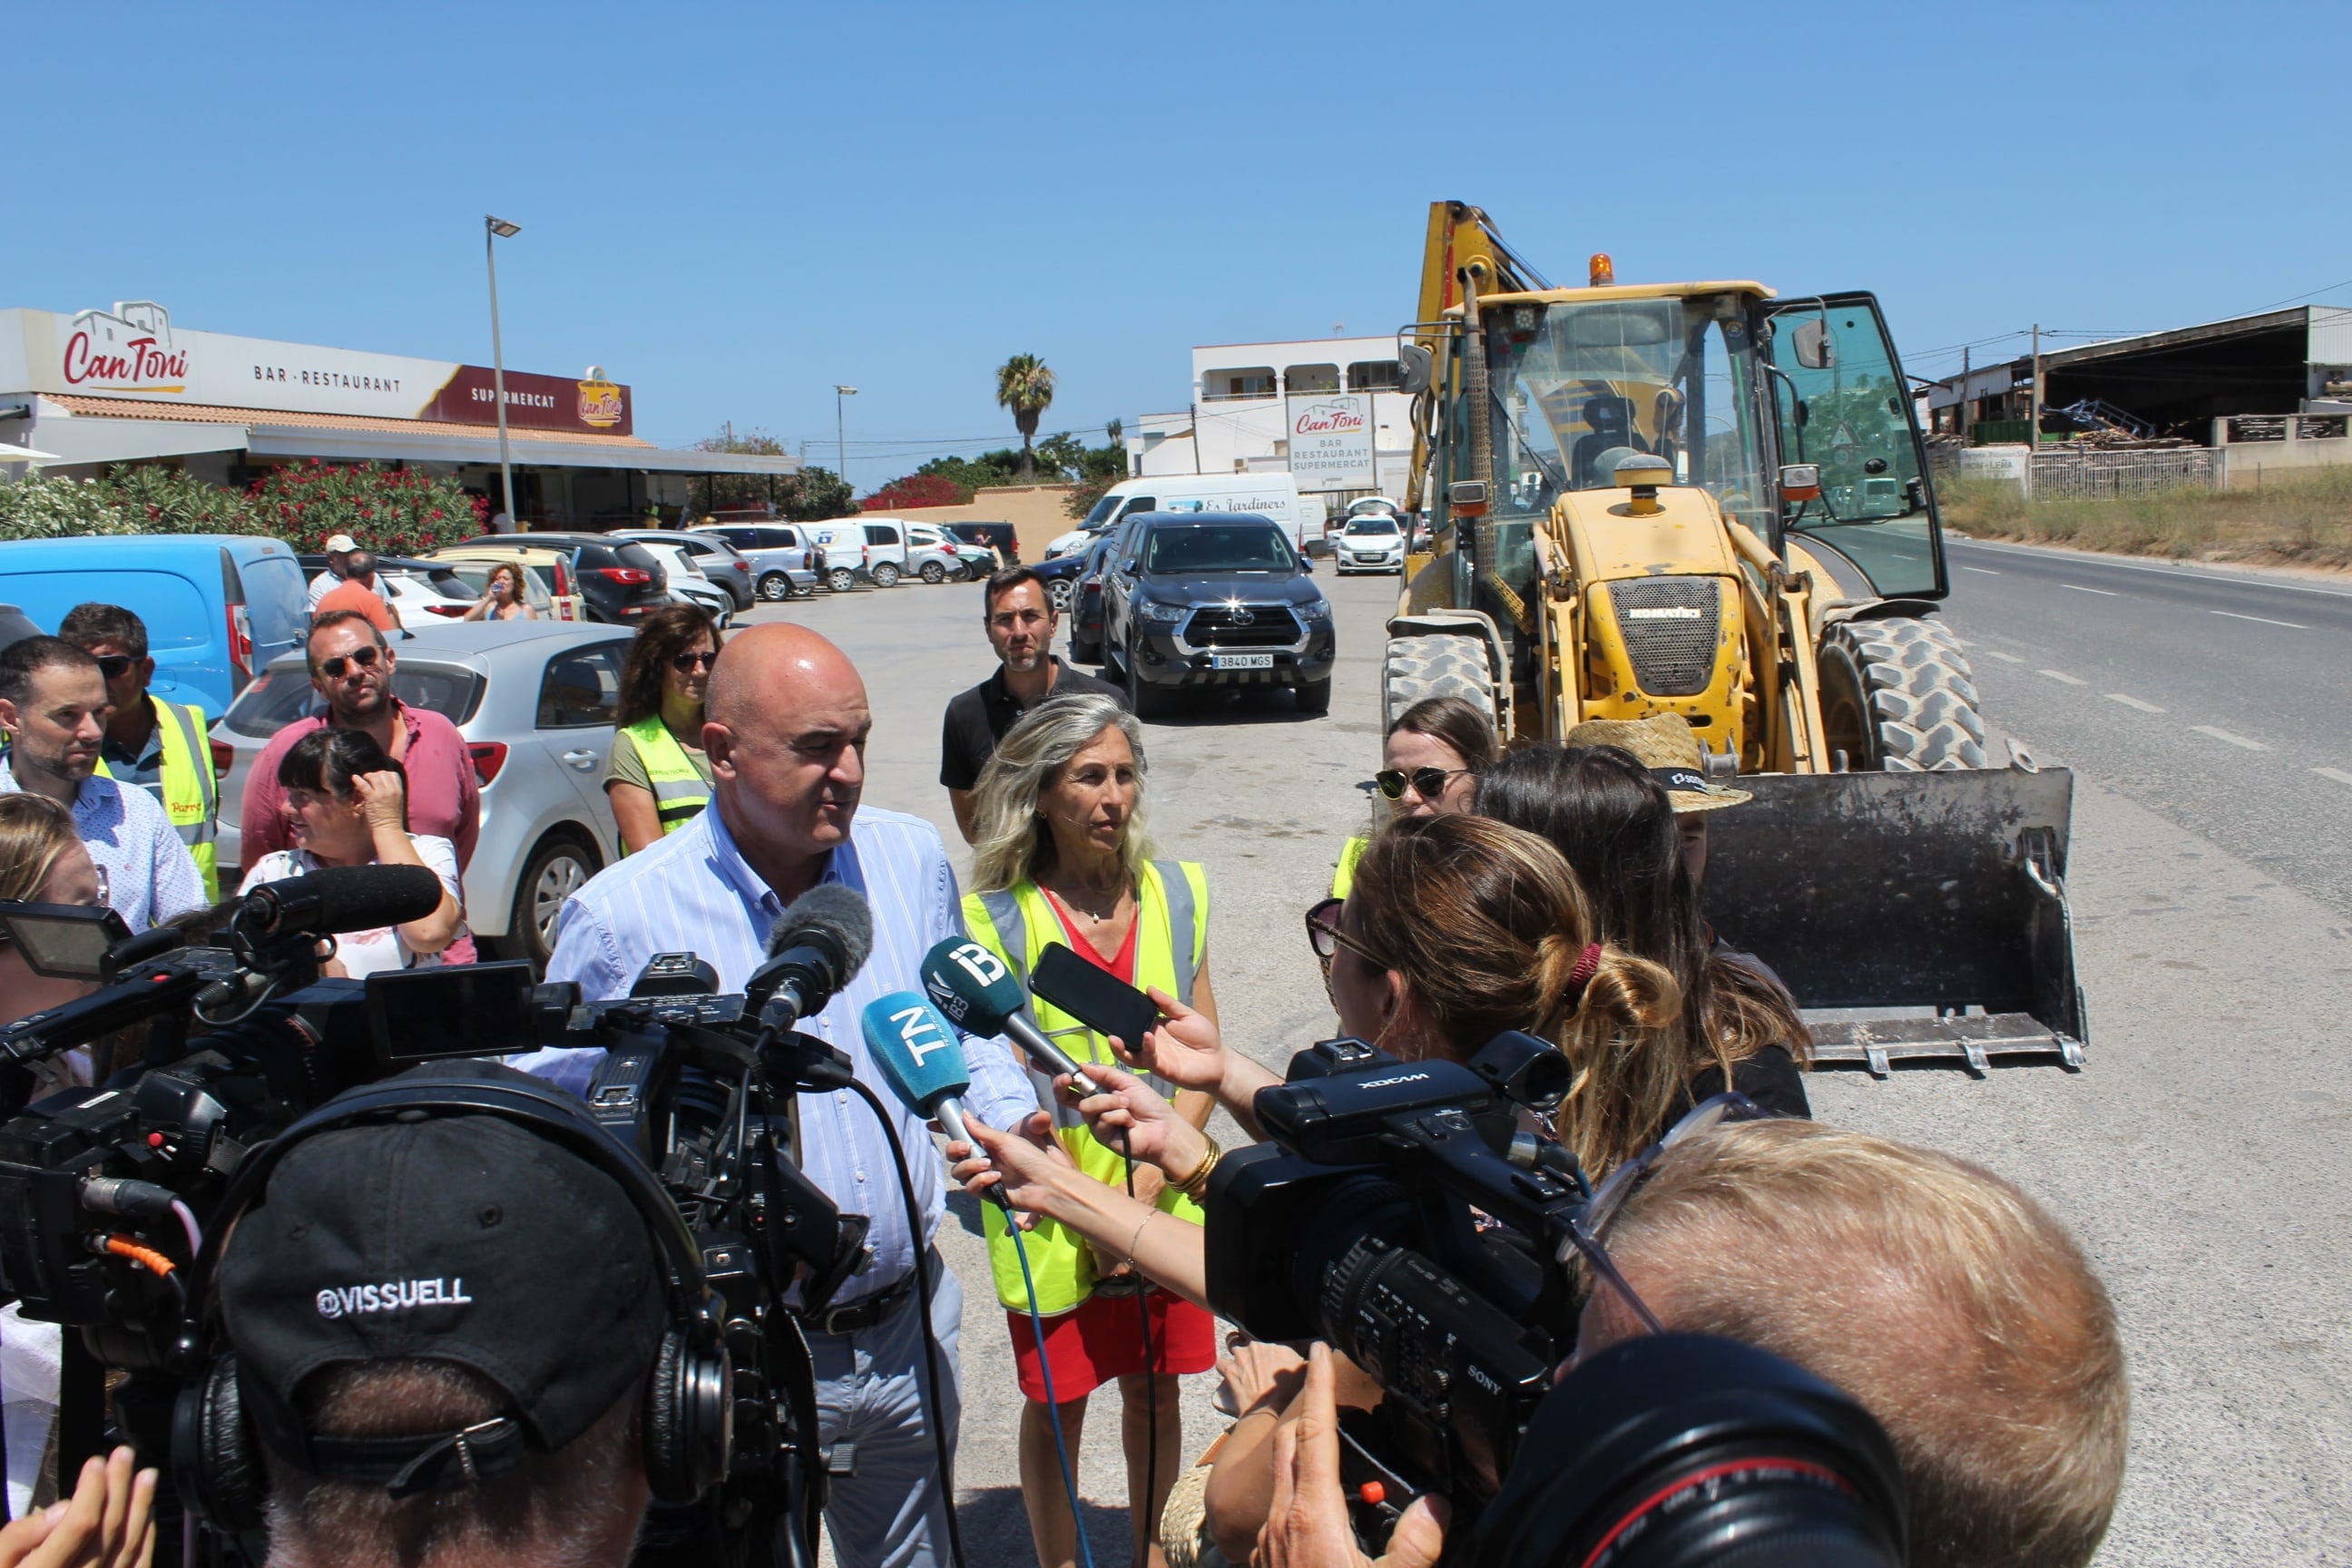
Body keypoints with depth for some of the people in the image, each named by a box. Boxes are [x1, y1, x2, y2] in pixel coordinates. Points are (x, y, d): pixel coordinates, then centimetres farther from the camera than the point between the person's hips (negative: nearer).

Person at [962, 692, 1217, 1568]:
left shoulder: (1176, 896, 1)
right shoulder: (997, 916, -8)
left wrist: (1149, 1187, -11)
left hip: (1167, 1195, 3)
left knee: (1155, 1389, 15)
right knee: (1057, 1404, 10)